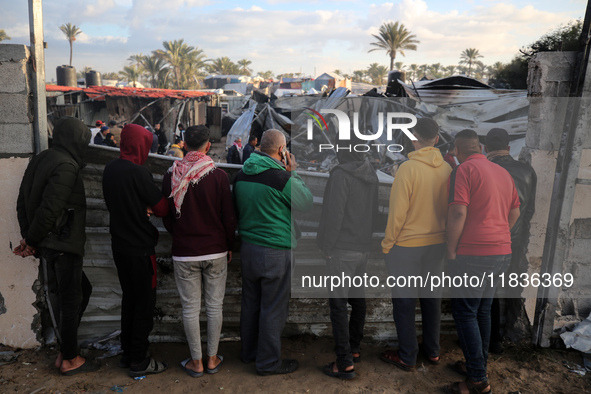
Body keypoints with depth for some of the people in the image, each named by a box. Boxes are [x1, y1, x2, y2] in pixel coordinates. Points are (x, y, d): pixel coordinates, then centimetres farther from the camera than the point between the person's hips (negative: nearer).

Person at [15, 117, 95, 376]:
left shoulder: (40, 160, 12)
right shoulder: (66, 166, -18)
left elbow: (23, 202, 13)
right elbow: (50, 208, -23)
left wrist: (28, 239, 11)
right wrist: (31, 241, -10)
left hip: (48, 245, 9)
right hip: (63, 245, -9)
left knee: (82, 289, 20)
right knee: (71, 300, 5)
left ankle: (65, 350, 28)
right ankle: (69, 360, 20)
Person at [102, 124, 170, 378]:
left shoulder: (110, 169, 4)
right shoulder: (138, 172, -20)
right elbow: (163, 208, -17)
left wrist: (143, 209, -3)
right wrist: (150, 208, 4)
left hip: (119, 244, 8)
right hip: (140, 247, -8)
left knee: (129, 298, 19)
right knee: (144, 302, 4)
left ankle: (127, 354, 30)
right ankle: (139, 361, 14)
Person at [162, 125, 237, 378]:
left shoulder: (171, 176, -5)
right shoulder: (219, 176, -10)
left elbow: (166, 217, 5)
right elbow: (229, 217, -5)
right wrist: (229, 246, 8)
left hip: (184, 253, 1)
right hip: (216, 252, 0)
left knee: (190, 308, 10)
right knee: (214, 306, 12)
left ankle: (196, 362, 21)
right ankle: (212, 359, 23)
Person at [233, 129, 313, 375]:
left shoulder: (241, 175, 3)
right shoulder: (282, 177, -19)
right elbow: (306, 203, -4)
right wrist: (293, 173, 0)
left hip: (248, 247, 7)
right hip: (276, 251, -7)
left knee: (250, 303, 20)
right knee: (273, 309, 6)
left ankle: (249, 352, 37)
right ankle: (268, 362, 20)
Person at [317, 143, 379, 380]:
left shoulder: (340, 174, -17)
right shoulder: (371, 174, 7)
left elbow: (333, 214, -18)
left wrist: (327, 246, -7)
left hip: (342, 249, -8)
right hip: (364, 247, 8)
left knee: (338, 302, -2)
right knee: (357, 297, 17)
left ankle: (345, 362, 1)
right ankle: (354, 349, 31)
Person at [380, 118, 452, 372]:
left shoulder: (408, 168, -17)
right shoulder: (447, 169, -3)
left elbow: (397, 212, -17)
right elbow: (450, 209, 2)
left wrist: (387, 244, -6)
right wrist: (442, 234, 15)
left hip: (406, 246, -5)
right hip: (437, 244, 6)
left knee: (404, 301, 7)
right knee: (432, 297, 18)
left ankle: (407, 357, 18)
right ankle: (432, 351, 31)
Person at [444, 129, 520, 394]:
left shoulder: (464, 170, -11)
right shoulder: (502, 172, 12)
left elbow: (458, 213, -20)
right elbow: (515, 211, 18)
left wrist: (451, 252, -12)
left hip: (473, 255, -8)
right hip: (502, 253, 8)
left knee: (465, 314, 0)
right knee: (483, 311, 19)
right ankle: (478, 364, 30)